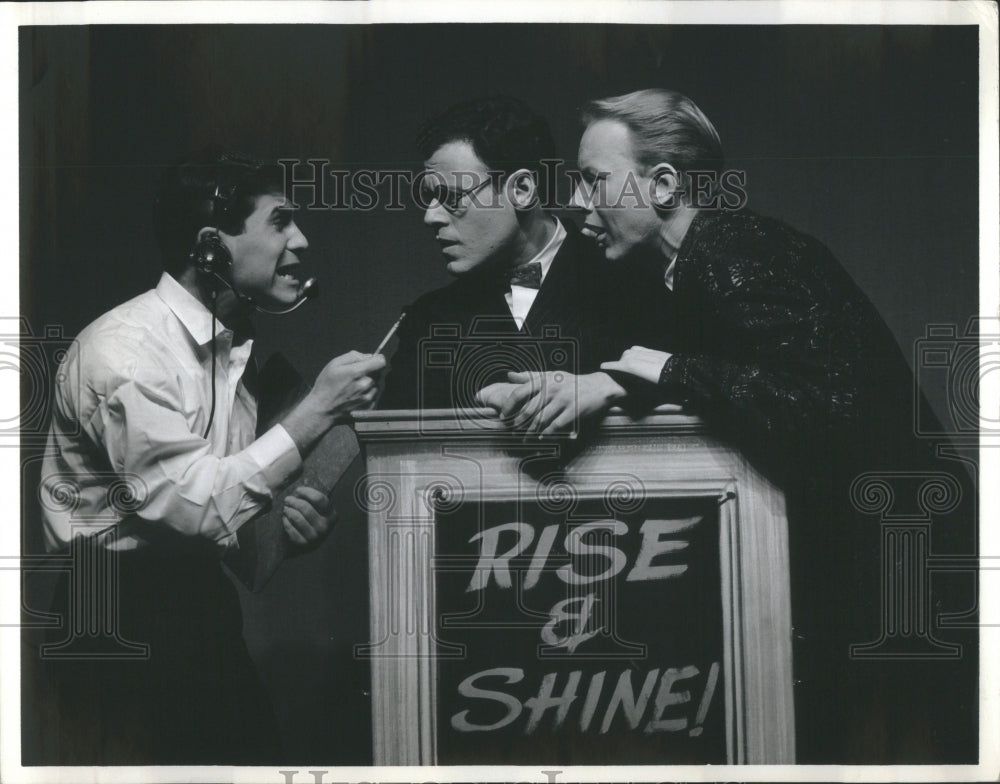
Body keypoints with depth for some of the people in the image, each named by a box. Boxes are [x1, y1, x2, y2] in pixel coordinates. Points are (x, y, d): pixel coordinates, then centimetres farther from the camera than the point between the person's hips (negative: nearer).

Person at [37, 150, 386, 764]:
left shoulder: (235, 349, 11)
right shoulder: (124, 348, -16)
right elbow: (194, 509, -25)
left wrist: (292, 518, -9)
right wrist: (319, 410, -21)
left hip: (202, 603, 8)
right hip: (119, 619, -8)